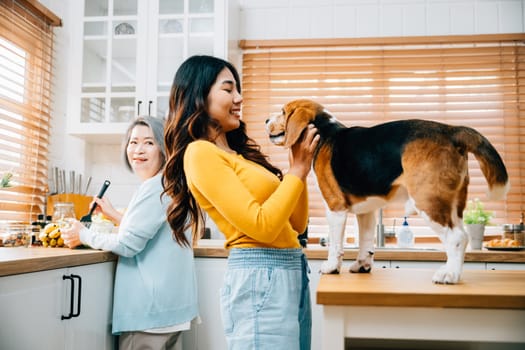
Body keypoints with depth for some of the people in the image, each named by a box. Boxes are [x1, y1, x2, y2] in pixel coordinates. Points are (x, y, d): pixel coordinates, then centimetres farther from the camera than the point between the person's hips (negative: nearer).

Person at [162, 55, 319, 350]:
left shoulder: (239, 152, 14)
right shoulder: (201, 153, -11)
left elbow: (296, 224, 15)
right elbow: (261, 226, -18)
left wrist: (299, 165, 5)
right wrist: (298, 170, -9)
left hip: (292, 272, 9)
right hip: (260, 278, -9)